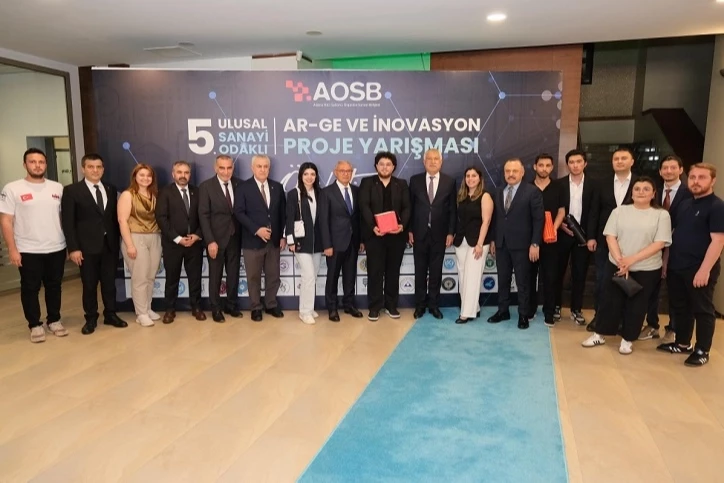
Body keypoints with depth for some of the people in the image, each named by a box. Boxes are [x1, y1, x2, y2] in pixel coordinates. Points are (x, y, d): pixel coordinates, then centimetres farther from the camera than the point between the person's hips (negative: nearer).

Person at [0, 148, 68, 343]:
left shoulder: (57, 187, 5)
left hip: (57, 248, 3)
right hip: (28, 251, -3)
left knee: (54, 286, 13)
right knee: (30, 288, 6)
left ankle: (54, 320, 26)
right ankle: (35, 325, 19)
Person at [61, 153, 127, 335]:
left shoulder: (111, 190, 10)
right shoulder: (71, 190, -3)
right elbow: (68, 222, -6)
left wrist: (117, 241, 5)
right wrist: (73, 248, -12)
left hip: (110, 244, 3)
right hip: (87, 246, -3)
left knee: (110, 282, 10)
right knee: (89, 285, 6)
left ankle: (110, 315, 23)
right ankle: (91, 319, 19)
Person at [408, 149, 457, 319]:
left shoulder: (449, 182, 1)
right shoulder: (415, 180, 2)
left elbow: (452, 209, 1)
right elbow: (410, 207, 3)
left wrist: (451, 232, -4)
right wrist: (409, 230, -2)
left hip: (439, 233, 0)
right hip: (419, 233, 0)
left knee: (436, 271, 7)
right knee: (420, 270, 7)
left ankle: (434, 304, 18)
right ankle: (420, 305, 18)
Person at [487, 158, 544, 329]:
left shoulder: (532, 192, -6)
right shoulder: (499, 193, 12)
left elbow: (538, 219, -9)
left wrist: (535, 244, -13)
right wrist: (493, 240, 10)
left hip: (521, 245, -5)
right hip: (501, 244, 5)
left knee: (522, 282, 5)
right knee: (503, 280, 11)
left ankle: (523, 315, 16)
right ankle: (503, 311, 22)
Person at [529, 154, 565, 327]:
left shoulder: (557, 188, 5)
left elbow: (561, 211, 6)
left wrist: (554, 228, -10)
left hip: (550, 239, 0)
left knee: (549, 275, 2)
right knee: (530, 274, 6)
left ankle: (549, 312, 10)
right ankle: (530, 308, 18)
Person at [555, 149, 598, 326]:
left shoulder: (592, 185, 2)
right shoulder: (559, 184, 1)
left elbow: (594, 213, -3)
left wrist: (592, 237, -11)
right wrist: (559, 224, -14)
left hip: (583, 235, 0)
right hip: (562, 234, 0)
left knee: (579, 274, 6)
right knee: (558, 272, 6)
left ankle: (576, 309, 17)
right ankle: (556, 307, 18)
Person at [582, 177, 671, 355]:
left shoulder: (662, 215, -4)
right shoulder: (619, 211, 2)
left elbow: (659, 244, -11)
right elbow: (610, 236, -3)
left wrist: (632, 259, -18)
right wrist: (620, 260, -16)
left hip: (646, 269, -1)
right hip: (616, 265, 2)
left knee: (636, 305, 8)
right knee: (610, 301, 8)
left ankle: (627, 339, 23)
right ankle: (600, 334, 21)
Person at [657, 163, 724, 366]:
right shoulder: (684, 204, 12)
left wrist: (705, 270, -22)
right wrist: (666, 261, 13)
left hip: (700, 270, -7)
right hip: (676, 267, 7)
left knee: (702, 310, 5)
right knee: (679, 308, 15)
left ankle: (702, 350, 17)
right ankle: (682, 343, 28)